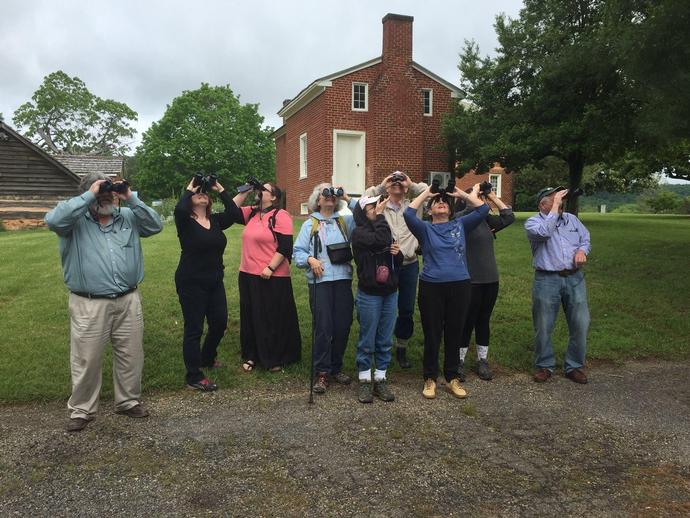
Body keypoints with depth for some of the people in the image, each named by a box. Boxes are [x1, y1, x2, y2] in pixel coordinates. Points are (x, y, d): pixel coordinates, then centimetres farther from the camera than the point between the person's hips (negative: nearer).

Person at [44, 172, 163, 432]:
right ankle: (81, 410, 23)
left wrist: (131, 199, -6)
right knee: (86, 360, 6)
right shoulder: (75, 220, -2)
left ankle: (129, 401, 32)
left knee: (131, 355, 14)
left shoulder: (128, 216, 9)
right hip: (90, 304, -3)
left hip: (128, 301, 4)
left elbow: (156, 225, 1)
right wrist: (89, 196, -18)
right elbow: (53, 220, -22)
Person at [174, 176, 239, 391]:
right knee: (194, 329, -1)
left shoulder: (216, 221, 7)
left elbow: (233, 212, -10)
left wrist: (220, 190, -6)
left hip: (215, 282, 6)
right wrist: (189, 190, -12)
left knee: (220, 322, 13)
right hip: (191, 283, -6)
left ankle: (207, 358, 39)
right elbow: (179, 209, -29)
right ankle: (194, 377, 7)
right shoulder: (185, 222, -7)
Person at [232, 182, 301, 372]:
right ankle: (252, 356, 27)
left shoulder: (280, 215, -10)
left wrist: (270, 268, -20)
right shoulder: (252, 213, 12)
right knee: (250, 317, 14)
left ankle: (275, 359, 18)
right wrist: (245, 192, 5)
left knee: (274, 319, 4)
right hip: (248, 275, 8)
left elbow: (285, 247, -16)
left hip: (272, 277, -7)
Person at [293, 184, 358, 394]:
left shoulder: (345, 221, 12)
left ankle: (336, 367, 22)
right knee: (323, 327, -5)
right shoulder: (310, 224, 7)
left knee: (343, 325, 6)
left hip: (343, 280, 3)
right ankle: (322, 372, 6)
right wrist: (310, 259, -15)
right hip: (320, 282, -3)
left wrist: (349, 200, -3)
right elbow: (298, 251, 4)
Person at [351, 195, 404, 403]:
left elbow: (397, 264, 17)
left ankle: (380, 380, 22)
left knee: (385, 340, 11)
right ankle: (364, 381, 17)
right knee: (367, 341, 4)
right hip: (369, 295, -6)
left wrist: (398, 253, -5)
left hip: (390, 293, 6)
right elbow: (381, 240, -28)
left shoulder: (385, 230, 11)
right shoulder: (359, 233, -9)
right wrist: (380, 215, -16)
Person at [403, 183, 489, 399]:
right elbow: (408, 214, -12)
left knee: (454, 334, 11)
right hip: (431, 287, -2)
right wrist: (425, 193, -2)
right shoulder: (425, 229, 5)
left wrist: (463, 194, 8)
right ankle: (430, 379, 20)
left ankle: (452, 378, 25)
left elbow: (483, 209, 4)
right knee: (432, 335, 6)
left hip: (460, 286, 2)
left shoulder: (460, 225, 11)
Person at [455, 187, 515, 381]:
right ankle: (459, 362, 15)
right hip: (470, 280, -6)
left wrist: (494, 197, 9)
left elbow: (508, 217, 11)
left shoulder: (486, 219, 10)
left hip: (491, 279, 7)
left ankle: (482, 361, 24)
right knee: (467, 321, 1)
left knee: (483, 321, 14)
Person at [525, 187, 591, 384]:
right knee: (543, 327, 3)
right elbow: (544, 231, -23)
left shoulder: (572, 219, 15)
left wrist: (582, 250, -2)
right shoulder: (533, 222, -1)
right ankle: (544, 365, 21)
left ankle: (575, 366, 20)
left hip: (574, 278, 4)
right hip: (547, 280, -4)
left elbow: (586, 239, 20)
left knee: (580, 325, 4)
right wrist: (555, 206, -17)